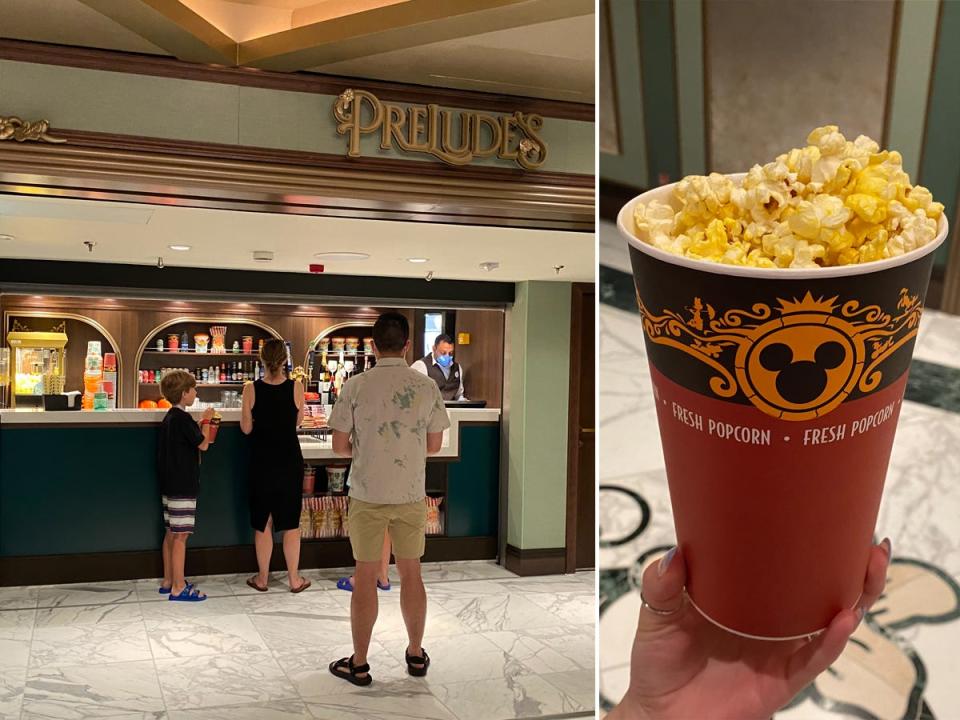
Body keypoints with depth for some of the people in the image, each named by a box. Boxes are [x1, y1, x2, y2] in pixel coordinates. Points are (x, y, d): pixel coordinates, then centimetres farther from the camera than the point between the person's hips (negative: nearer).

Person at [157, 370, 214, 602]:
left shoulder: (170, 418, 13)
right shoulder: (182, 418, -17)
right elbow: (203, 444, -13)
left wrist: (200, 425, 11)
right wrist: (206, 420, -1)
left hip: (170, 485, 10)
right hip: (183, 487, -10)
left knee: (171, 534, 15)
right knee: (180, 536, -6)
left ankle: (168, 581, 22)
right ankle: (178, 588, -3)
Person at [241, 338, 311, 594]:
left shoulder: (251, 389, -9)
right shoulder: (296, 388, -9)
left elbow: (246, 428, -2)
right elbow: (298, 422, 4)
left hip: (262, 462, 0)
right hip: (290, 462, 0)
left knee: (262, 522, 12)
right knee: (291, 521, 10)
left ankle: (262, 578, 21)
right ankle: (294, 579, 17)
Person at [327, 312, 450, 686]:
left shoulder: (356, 386, -10)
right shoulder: (427, 387, -4)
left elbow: (339, 446, -5)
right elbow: (434, 445, 4)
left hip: (367, 495, -2)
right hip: (411, 494, 2)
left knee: (365, 575, 7)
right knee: (411, 572, 14)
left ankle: (359, 663, 16)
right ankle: (416, 655, 26)